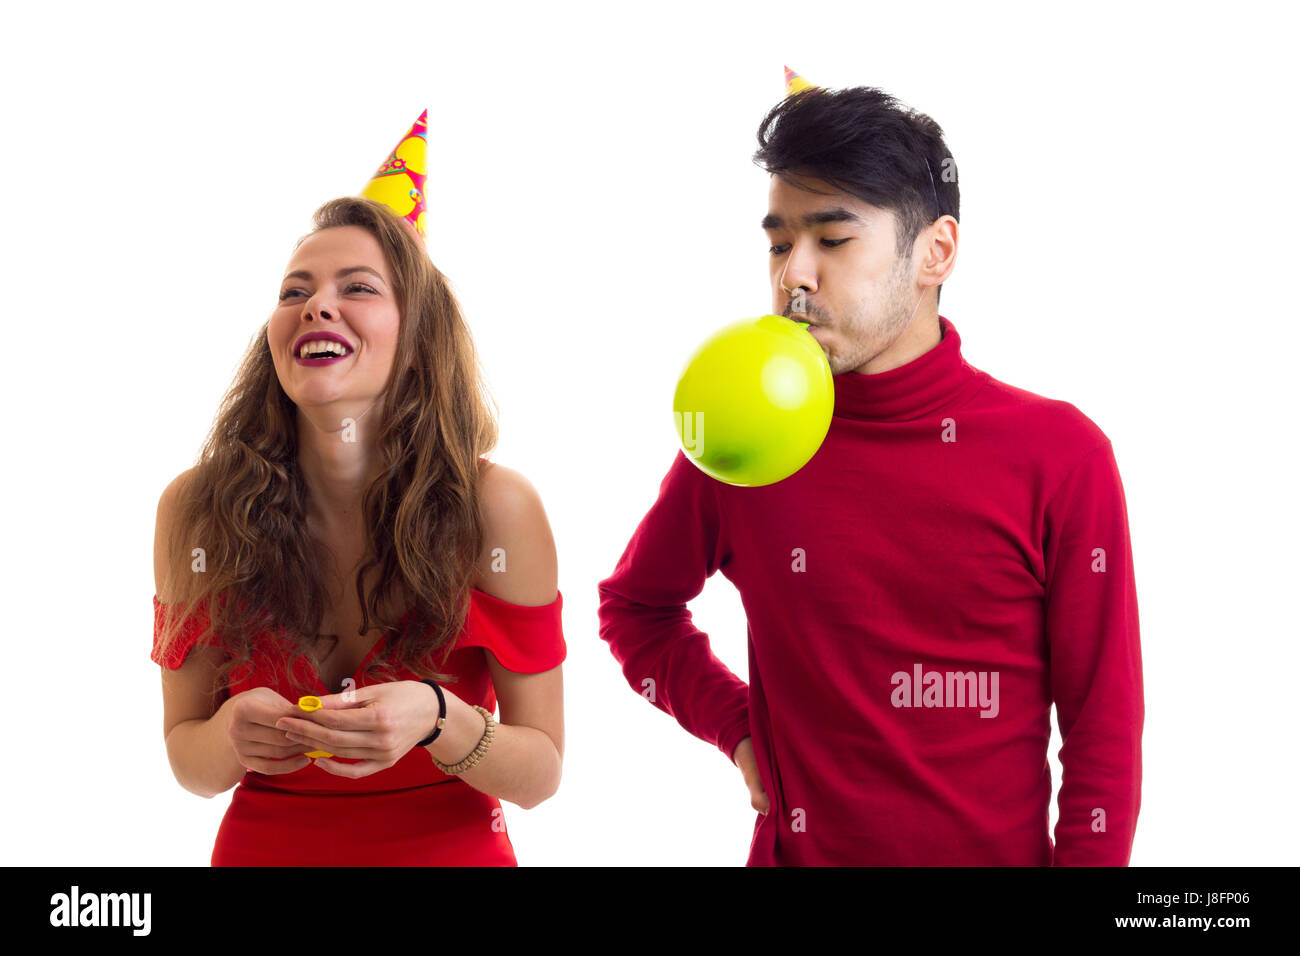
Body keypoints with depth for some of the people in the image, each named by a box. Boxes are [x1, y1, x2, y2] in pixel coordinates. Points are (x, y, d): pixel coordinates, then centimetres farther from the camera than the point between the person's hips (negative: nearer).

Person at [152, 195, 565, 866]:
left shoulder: (496, 508, -18)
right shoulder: (196, 510, -14)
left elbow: (541, 773, -12)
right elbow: (186, 754, -4)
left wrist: (437, 721, -30)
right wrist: (231, 737, -25)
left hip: (455, 850, -1)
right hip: (265, 849, 1)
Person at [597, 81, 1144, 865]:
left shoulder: (1060, 457, -10)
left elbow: (1103, 734, -8)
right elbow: (635, 606, 11)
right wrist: (738, 726, -1)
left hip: (1001, 850, -1)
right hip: (798, 850, 1)